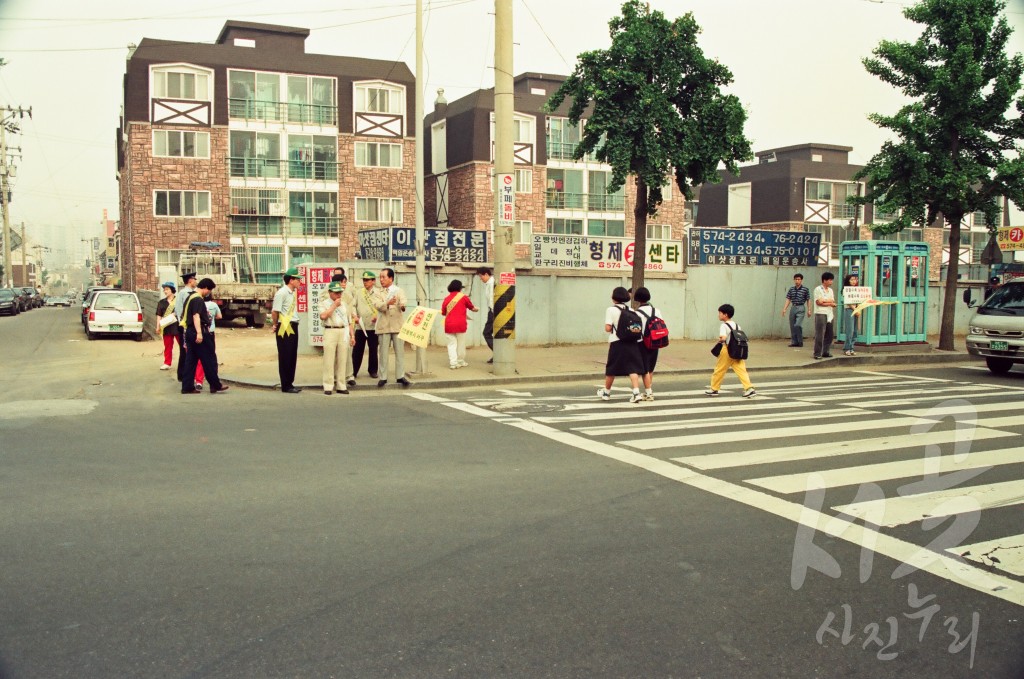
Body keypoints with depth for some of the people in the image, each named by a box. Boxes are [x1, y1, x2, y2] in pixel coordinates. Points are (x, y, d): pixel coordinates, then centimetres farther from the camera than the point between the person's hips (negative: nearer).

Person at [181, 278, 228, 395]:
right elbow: (196, 316, -24)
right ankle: (215, 385, 3)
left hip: (190, 331, 10)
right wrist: (199, 333, -31)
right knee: (209, 359, -2)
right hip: (198, 332, -10)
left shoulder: (191, 298, 18)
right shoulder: (198, 300, -13)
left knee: (190, 360, 8)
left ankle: (187, 387, 7)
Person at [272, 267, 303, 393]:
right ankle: (286, 386, 4)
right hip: (285, 328, -9)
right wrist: (276, 325, -4)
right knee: (285, 357, -2)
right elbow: (274, 312, -17)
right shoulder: (282, 293, -15)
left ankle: (290, 383, 21)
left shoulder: (293, 293, 13)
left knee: (292, 356, 13)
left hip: (293, 327, 9)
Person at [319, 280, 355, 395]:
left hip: (343, 332, 4)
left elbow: (349, 321, 19)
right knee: (329, 360, -5)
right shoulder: (324, 303, 3)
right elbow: (323, 316, -16)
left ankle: (340, 386, 11)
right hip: (330, 332, -4)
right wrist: (334, 305, -9)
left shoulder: (344, 304, 17)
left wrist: (352, 335, 11)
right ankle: (328, 387, 0)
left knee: (342, 360, 5)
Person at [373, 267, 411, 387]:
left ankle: (400, 376, 7)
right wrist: (387, 303, -30)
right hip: (383, 326, 0)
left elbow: (404, 301, -10)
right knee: (383, 352, 2)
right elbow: (377, 305, -10)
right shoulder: (378, 293, 8)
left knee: (400, 351, 1)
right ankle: (382, 377, 7)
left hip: (397, 325, 0)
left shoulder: (399, 291, 8)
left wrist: (402, 305, -35)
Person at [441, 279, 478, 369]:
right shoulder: (463, 297, 1)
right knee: (461, 344, 10)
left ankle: (453, 363, -3)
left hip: (449, 325, 2)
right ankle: (460, 362, 18)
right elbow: (471, 307, 16)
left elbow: (443, 313, 12)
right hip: (460, 324, -2)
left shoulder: (446, 299, 6)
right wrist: (476, 309, 38)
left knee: (451, 344, 5)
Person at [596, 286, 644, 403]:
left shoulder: (611, 310, -6)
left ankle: (606, 392, 24)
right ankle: (636, 393, -13)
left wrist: (614, 327, 9)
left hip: (617, 343, -3)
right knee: (633, 368, 0)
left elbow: (607, 328, -12)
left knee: (611, 369, 10)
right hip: (631, 342, 4)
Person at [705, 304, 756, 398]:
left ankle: (714, 389, 19)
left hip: (727, 351, -6)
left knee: (719, 370, 8)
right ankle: (749, 388, -14)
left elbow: (723, 337, -25)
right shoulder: (736, 325, 13)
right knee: (741, 370, -1)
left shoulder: (724, 326, -10)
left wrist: (719, 340, -6)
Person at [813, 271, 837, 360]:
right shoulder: (818, 289, -4)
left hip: (830, 314, 7)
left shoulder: (830, 290, 17)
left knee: (829, 335, 8)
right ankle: (817, 354, -5)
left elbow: (833, 302, 10)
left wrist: (824, 300, -9)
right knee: (820, 335, -8)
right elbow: (819, 302, -13)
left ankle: (826, 352, 17)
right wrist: (830, 303, -6)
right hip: (821, 314, -7)